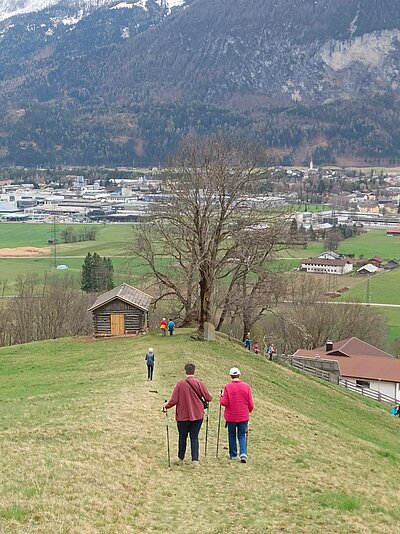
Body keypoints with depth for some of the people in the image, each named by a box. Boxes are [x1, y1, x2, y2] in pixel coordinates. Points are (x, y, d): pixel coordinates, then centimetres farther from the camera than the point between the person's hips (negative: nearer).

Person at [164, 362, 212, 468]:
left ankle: (180, 459, 28)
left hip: (183, 416, -1)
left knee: (182, 437, 15)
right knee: (194, 438, 7)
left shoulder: (180, 384, -11)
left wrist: (166, 405, 8)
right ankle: (195, 460, 1)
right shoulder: (199, 383, -8)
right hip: (197, 416, 1)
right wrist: (209, 395, 18)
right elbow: (208, 398, -5)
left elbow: (174, 400, -11)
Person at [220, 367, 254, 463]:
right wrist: (249, 411, 19)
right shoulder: (246, 386, -4)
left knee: (232, 435, 14)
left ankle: (233, 455, 20)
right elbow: (251, 404, -1)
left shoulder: (228, 387, -10)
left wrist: (221, 397, 8)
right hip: (243, 416, 1)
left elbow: (224, 403, -12)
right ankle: (243, 453, -8)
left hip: (231, 416, -1)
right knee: (242, 436, 10)